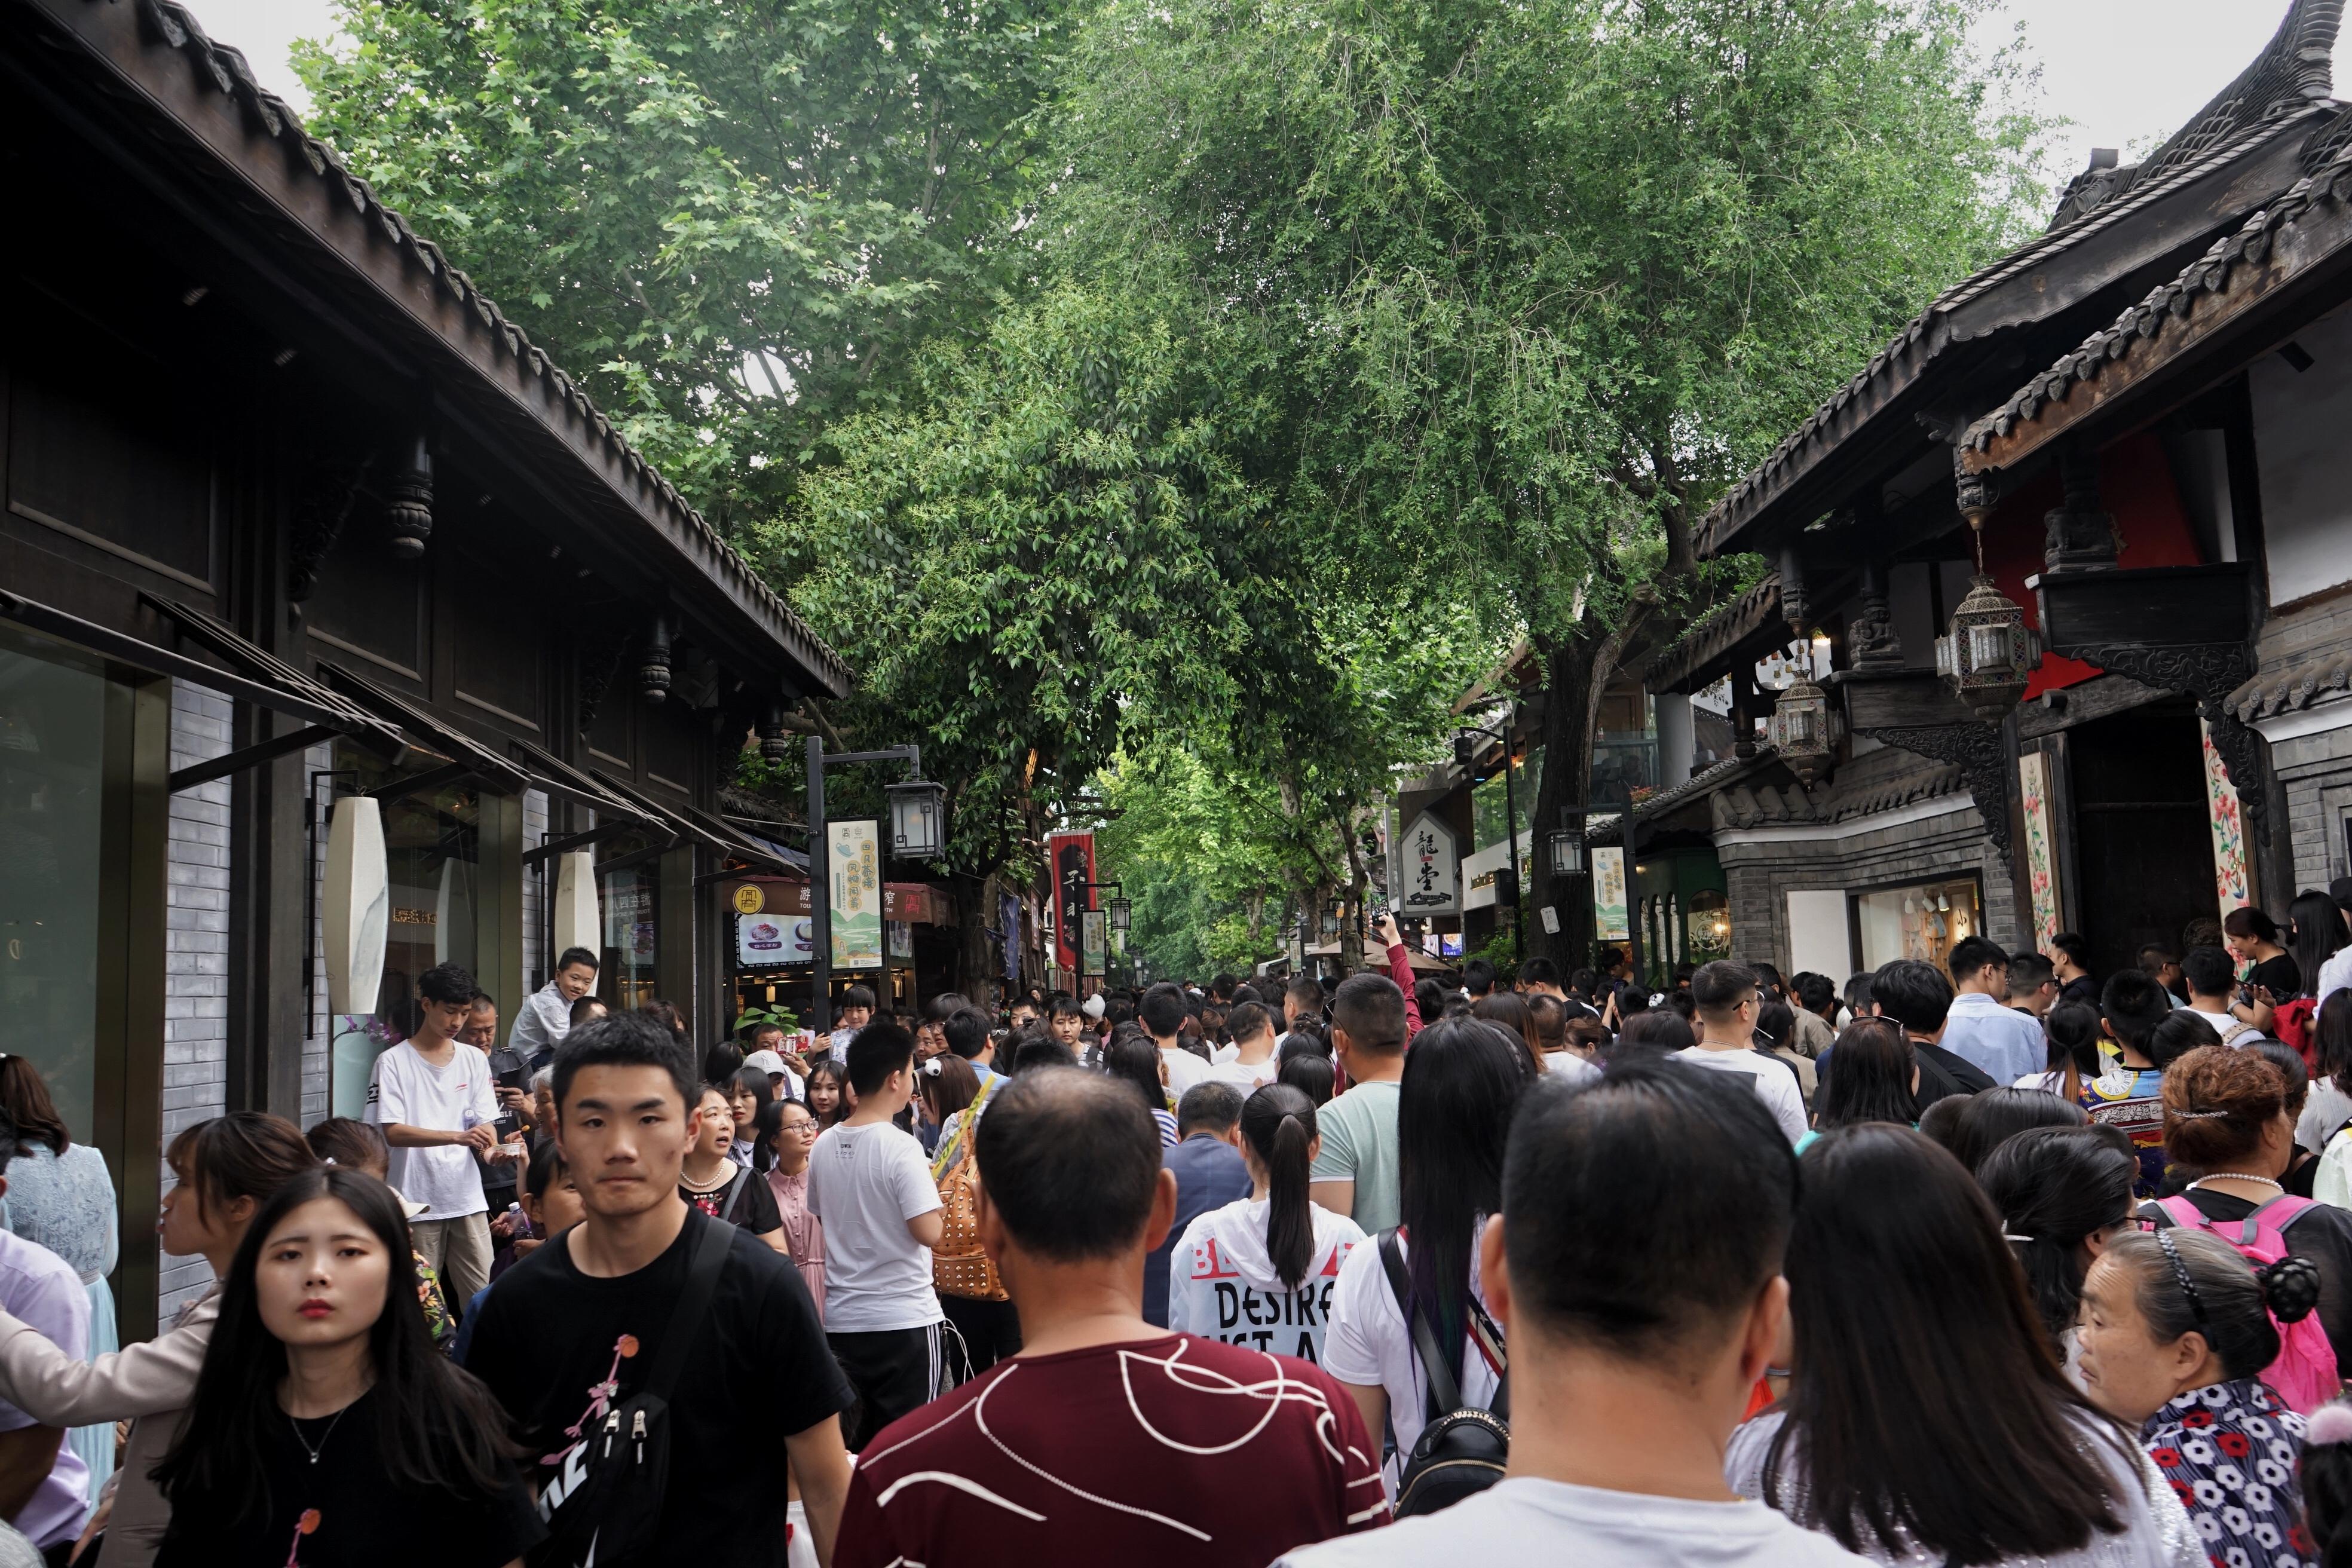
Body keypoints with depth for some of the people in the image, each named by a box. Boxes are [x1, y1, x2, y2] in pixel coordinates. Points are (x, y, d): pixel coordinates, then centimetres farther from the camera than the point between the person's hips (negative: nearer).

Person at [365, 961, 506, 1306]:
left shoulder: (475, 1060, 12)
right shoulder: (393, 1062, -2)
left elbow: (485, 1121, 11)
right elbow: (391, 1132, -10)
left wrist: (491, 1147, -13)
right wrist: (457, 1137, -23)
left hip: (468, 1198, 3)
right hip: (418, 1201, -3)